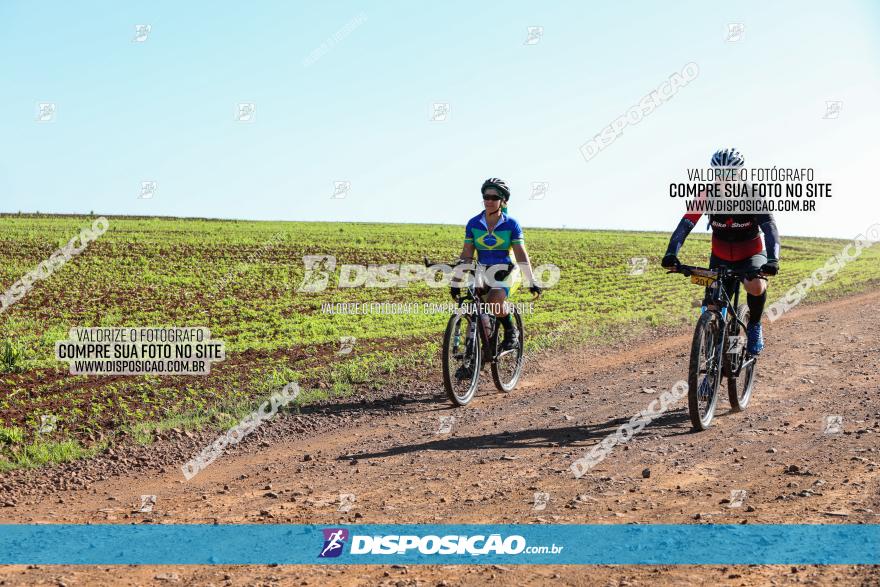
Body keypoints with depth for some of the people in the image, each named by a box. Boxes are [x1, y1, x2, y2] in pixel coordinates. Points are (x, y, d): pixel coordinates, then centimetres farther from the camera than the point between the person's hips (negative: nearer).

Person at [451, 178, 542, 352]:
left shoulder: (511, 224, -7)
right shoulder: (473, 223, 0)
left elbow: (521, 254, -8)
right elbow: (466, 255, 0)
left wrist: (532, 282, -14)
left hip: (505, 272, -4)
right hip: (483, 272, 4)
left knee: (494, 302, -31)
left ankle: (511, 332, -7)